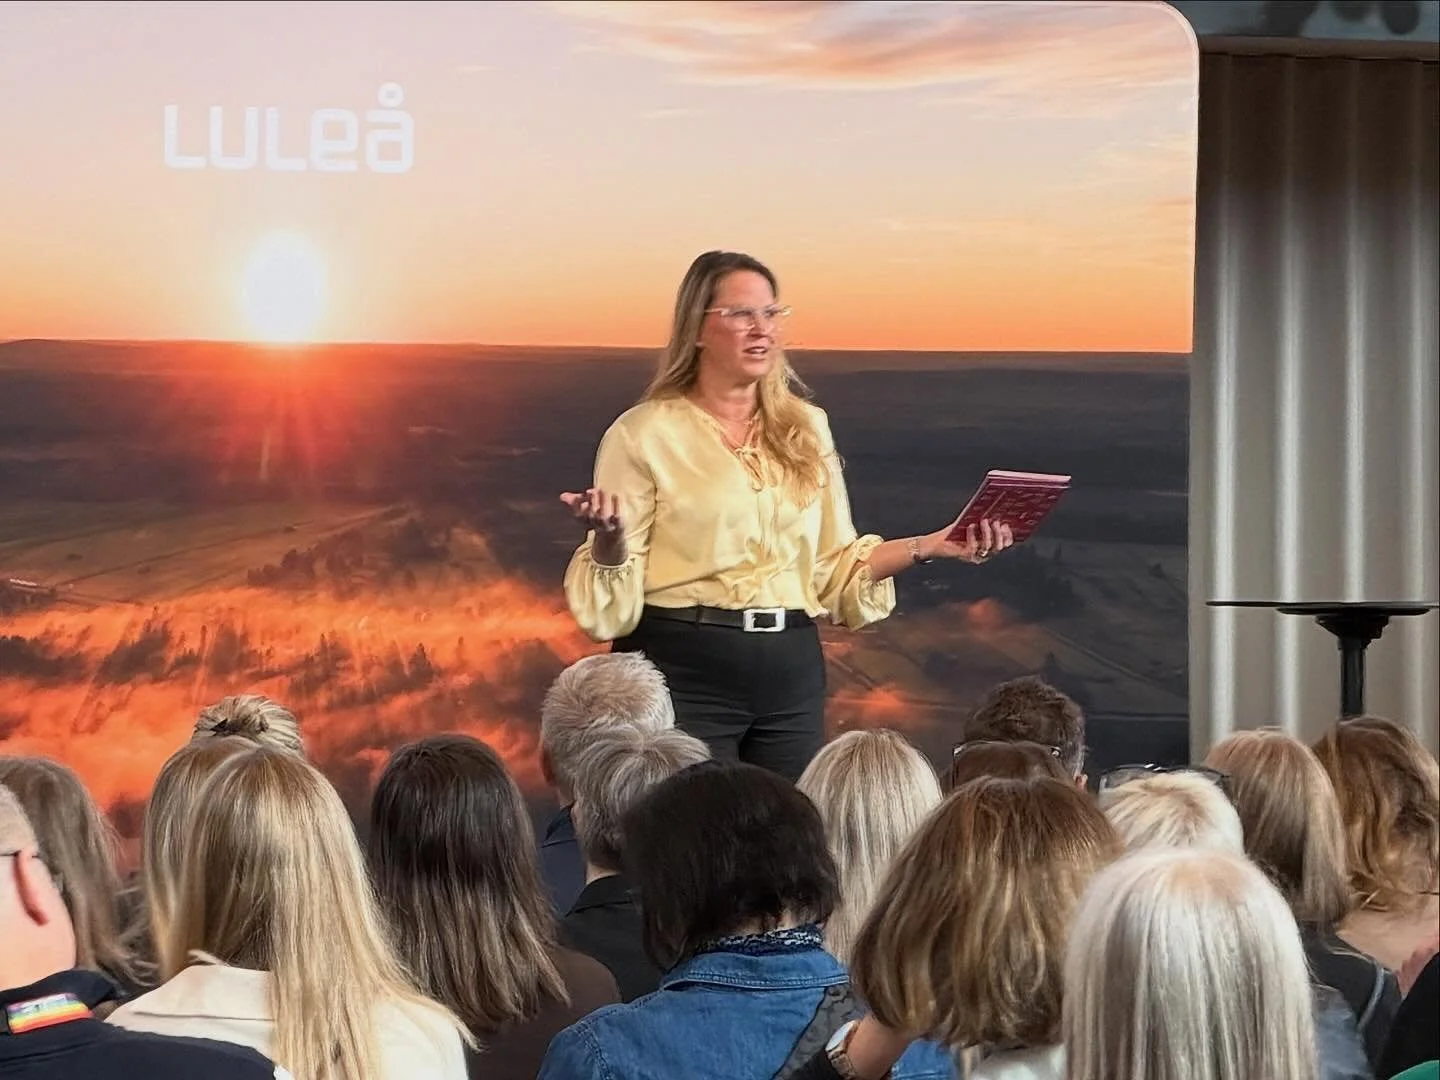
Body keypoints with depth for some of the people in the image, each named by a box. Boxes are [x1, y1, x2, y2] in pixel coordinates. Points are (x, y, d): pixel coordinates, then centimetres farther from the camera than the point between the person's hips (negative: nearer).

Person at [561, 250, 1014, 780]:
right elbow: (614, 591, -5)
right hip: (685, 671, -4)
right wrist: (609, 538, -26)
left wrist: (931, 547, 1)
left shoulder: (806, 428, 12)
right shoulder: (646, 434, -3)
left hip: (791, 672, 5)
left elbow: (837, 565, 13)